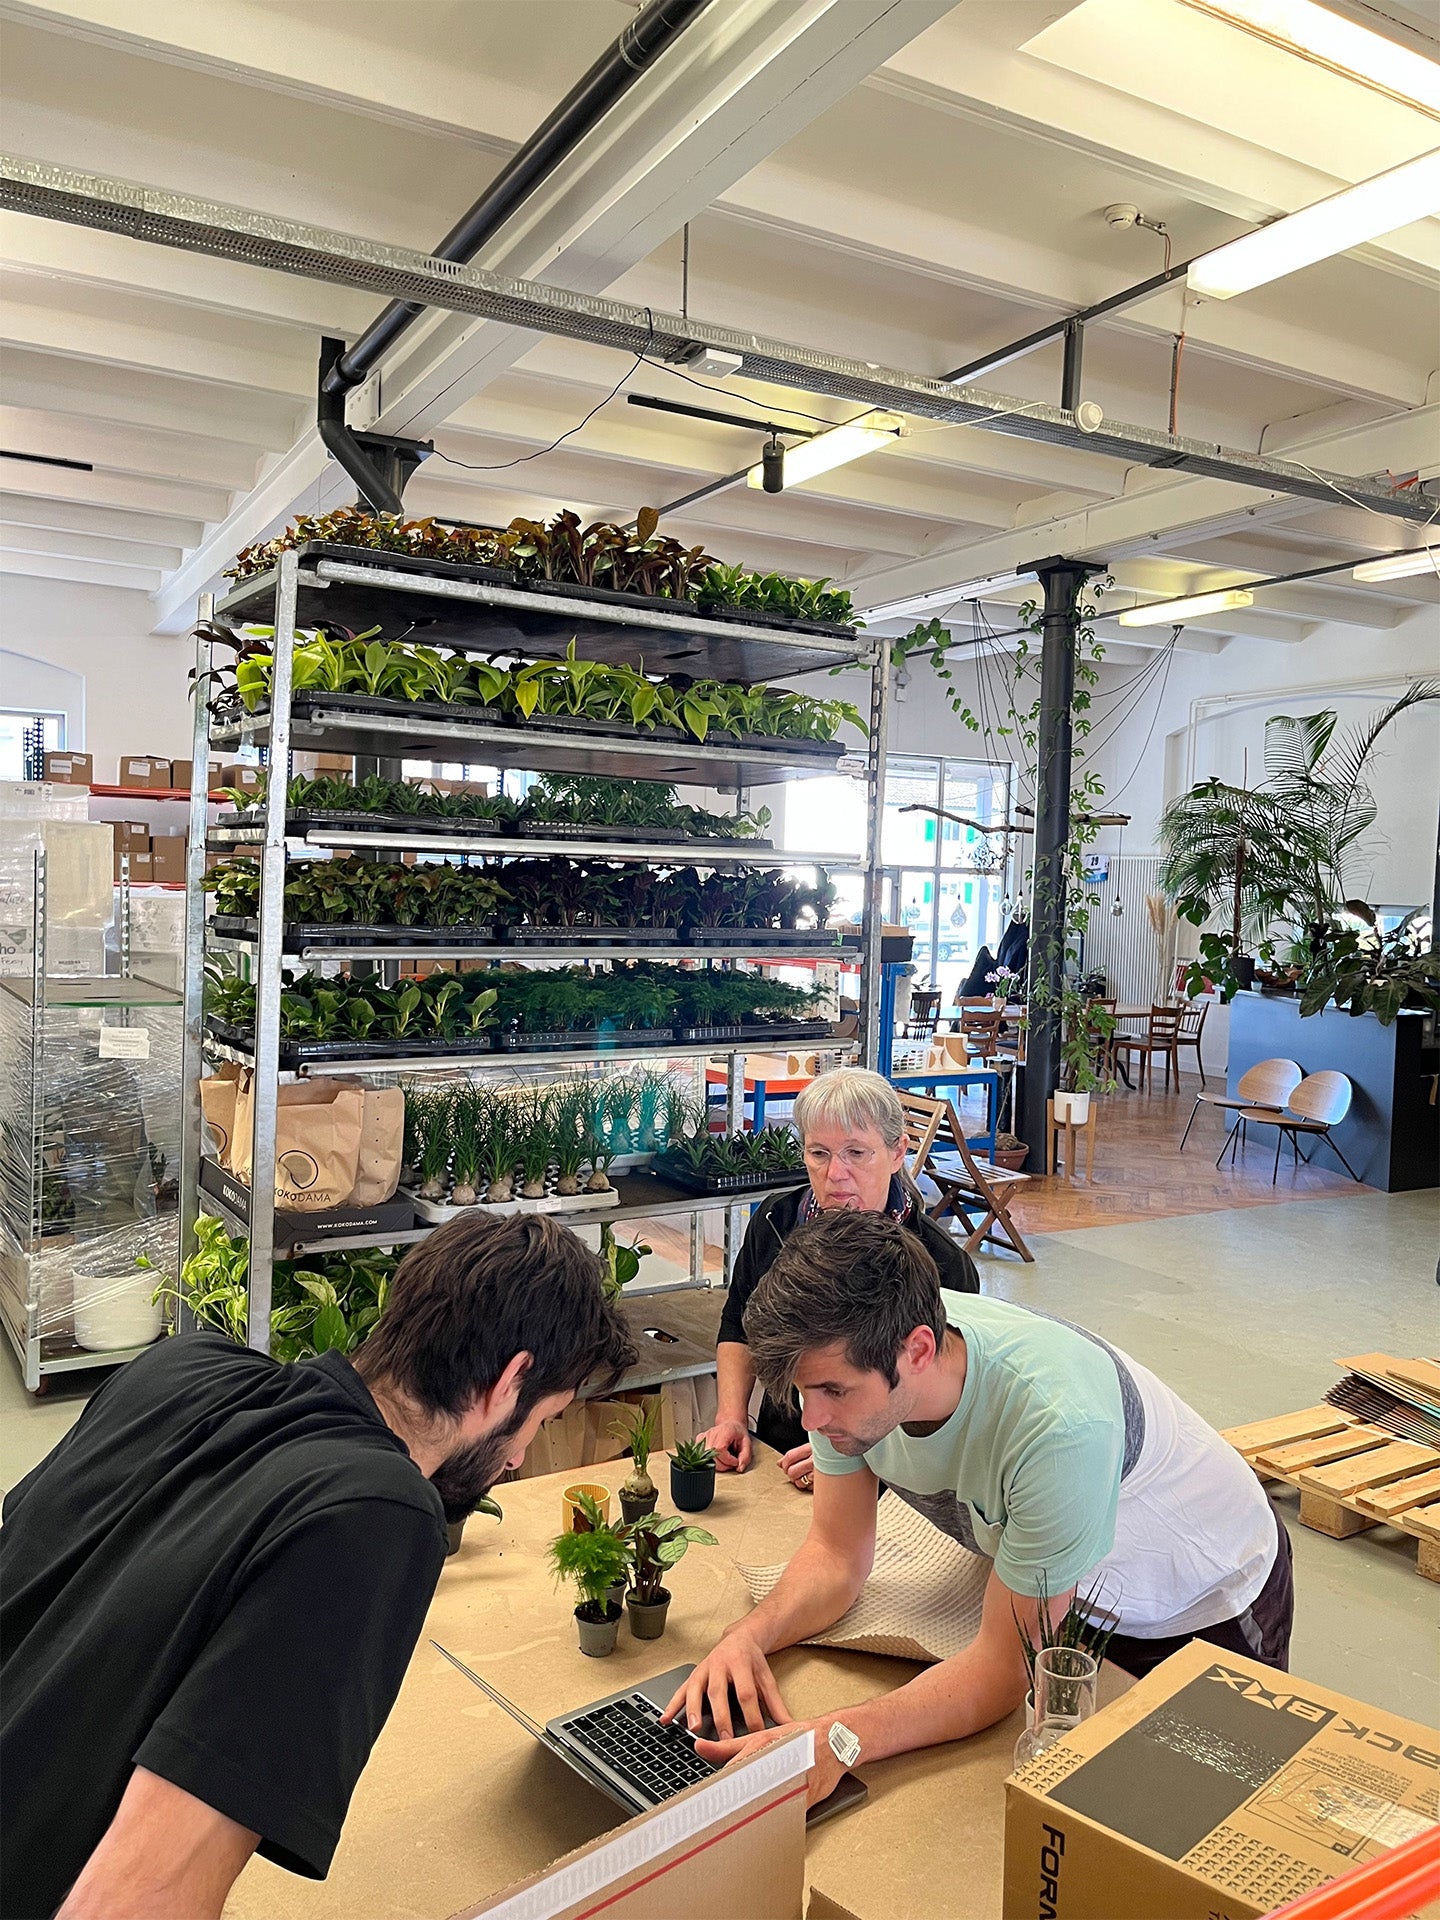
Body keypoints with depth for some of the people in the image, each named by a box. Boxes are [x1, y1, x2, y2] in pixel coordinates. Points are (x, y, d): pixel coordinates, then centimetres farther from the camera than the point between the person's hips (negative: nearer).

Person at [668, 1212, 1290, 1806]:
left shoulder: (1057, 1423, -44)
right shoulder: (849, 1357, -26)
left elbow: (1005, 1668, -34)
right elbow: (839, 1552, -12)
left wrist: (836, 1741, -47)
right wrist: (750, 1635, -31)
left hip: (1201, 1607, -4)